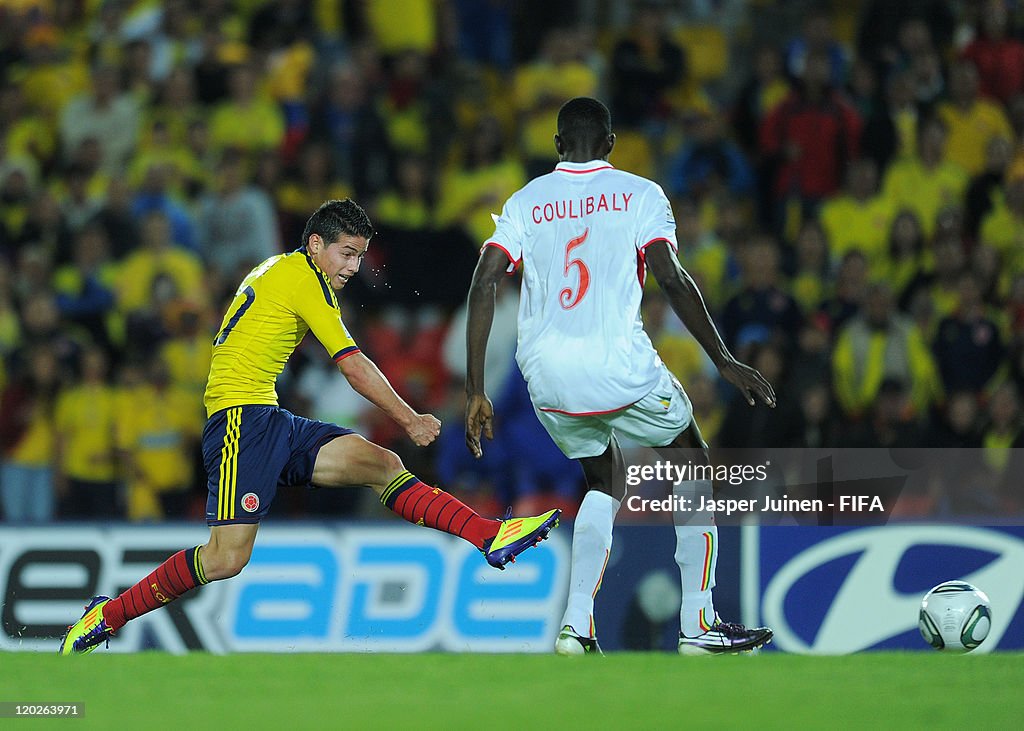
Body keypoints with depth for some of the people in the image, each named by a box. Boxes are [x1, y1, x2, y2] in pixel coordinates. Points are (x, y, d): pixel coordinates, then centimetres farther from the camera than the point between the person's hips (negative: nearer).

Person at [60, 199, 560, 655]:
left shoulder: (277, 270, 21)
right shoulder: (302, 277, -8)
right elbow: (354, 365, -10)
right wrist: (409, 420, -4)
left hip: (272, 424, 10)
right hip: (241, 421, -10)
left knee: (382, 464, -6)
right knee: (228, 558, -19)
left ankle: (492, 539, -18)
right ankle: (107, 615, -6)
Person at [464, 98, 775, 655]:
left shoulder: (526, 201, 12)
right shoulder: (639, 194, 5)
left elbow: (484, 284, 2)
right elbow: (671, 280, -8)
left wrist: (475, 393, 3)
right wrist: (725, 362, -4)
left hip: (546, 374, 4)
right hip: (619, 367, -4)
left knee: (604, 482, 26)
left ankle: (576, 626, 9)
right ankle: (698, 624, 14)